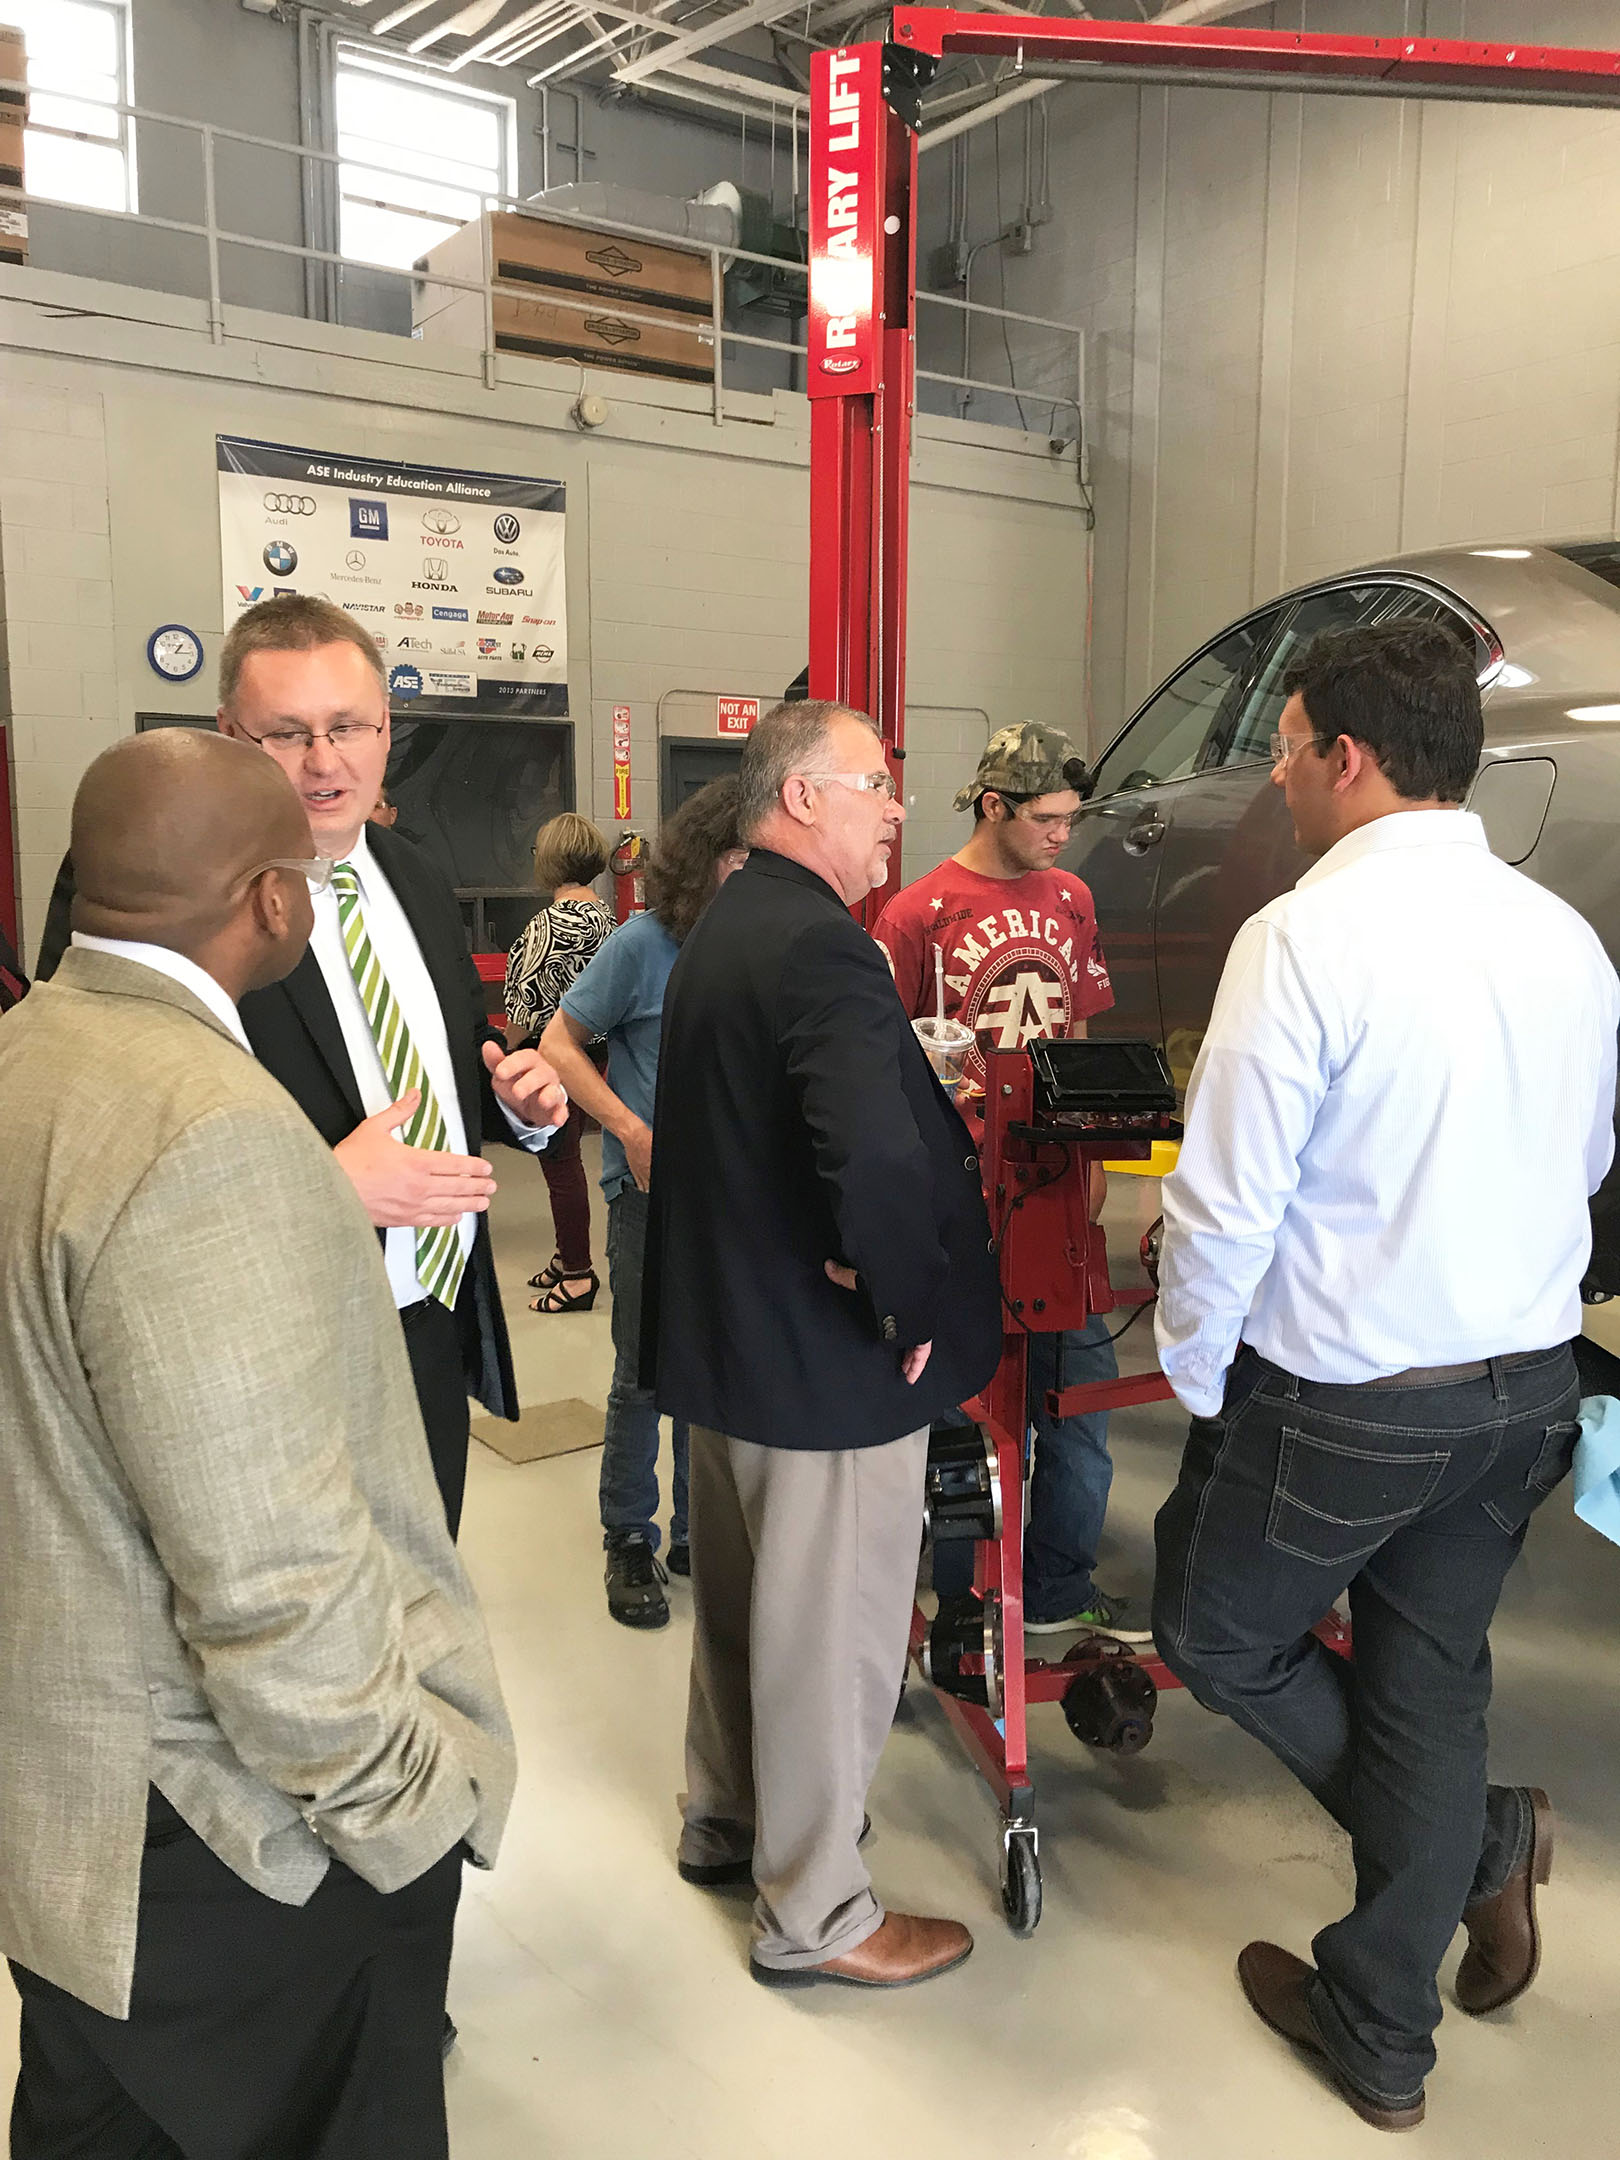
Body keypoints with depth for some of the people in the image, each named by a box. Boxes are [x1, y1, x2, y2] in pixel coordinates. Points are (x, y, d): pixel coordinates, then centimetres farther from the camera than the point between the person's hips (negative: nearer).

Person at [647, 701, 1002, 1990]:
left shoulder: (723, 928, 9)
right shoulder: (818, 943, -24)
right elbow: (879, 1153, -38)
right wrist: (911, 1308, -23)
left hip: (723, 1332, 10)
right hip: (826, 1361, -10)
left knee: (744, 1597, 25)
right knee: (829, 1630, 8)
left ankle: (726, 1820, 46)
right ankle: (814, 1915, 27)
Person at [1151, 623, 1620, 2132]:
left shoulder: (1305, 936, -20)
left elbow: (1225, 1204, -20)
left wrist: (1196, 1382, -3)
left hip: (1341, 1398, -6)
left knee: (1215, 1635, 18)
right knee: (1429, 1680, 18)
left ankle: (1483, 1840, 23)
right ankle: (1381, 2039, 31)